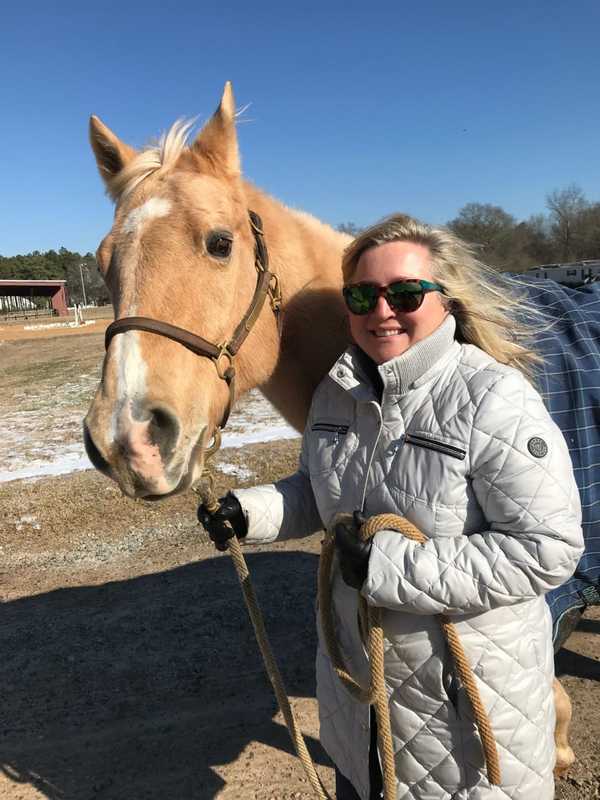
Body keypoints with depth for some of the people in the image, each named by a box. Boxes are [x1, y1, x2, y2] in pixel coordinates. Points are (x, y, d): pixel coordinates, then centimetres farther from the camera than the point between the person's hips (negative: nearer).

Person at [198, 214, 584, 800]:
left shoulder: (494, 400, -25)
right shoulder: (336, 391, -4)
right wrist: (250, 512, -9)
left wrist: (393, 566, -30)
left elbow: (548, 550, -26)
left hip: (469, 683, -5)